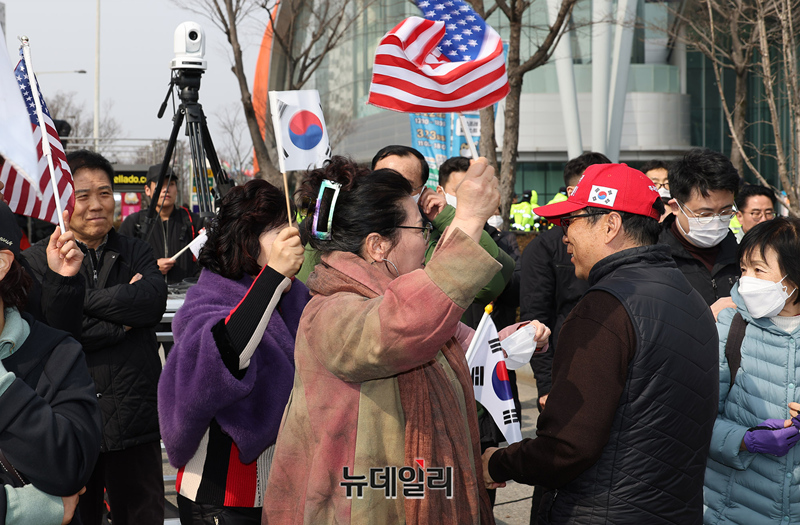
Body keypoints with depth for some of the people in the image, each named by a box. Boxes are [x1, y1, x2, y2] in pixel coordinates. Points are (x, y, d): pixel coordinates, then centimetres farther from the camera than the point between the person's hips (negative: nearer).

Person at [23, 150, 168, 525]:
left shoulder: (136, 254, 10)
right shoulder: (36, 261, 1)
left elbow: (154, 301, -11)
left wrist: (83, 298, -13)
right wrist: (122, 322, -10)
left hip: (135, 421, 2)